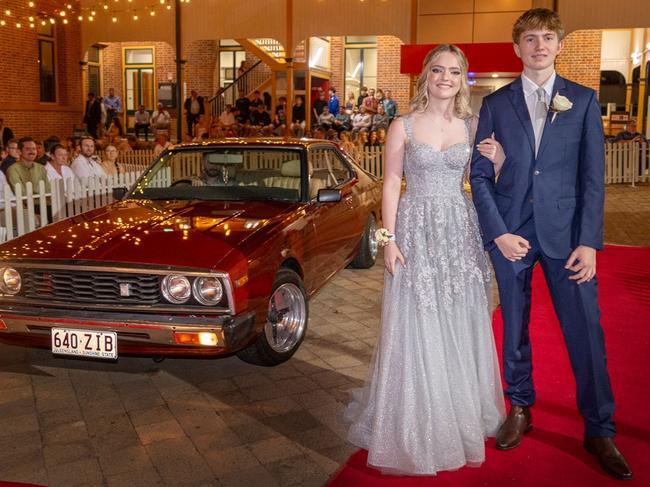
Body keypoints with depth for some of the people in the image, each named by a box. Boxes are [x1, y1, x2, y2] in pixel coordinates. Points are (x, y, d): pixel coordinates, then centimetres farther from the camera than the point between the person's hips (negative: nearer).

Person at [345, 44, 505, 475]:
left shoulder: (472, 126, 7)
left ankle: (463, 414, 29)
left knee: (460, 327, 10)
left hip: (461, 231, 3)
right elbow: (391, 185, -2)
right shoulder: (404, 127, 0)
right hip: (416, 232, -2)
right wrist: (389, 239, -9)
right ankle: (417, 421, 19)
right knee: (416, 329, 2)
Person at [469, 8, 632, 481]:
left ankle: (600, 430, 14)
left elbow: (593, 176, 0)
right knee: (515, 327, 11)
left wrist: (588, 241, -7)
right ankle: (520, 410, 29)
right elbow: (480, 174, 3)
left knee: (586, 331, 0)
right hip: (510, 232, 1)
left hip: (566, 231, -1)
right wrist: (498, 232, -8)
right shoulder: (495, 104, 5)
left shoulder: (584, 100, 4)